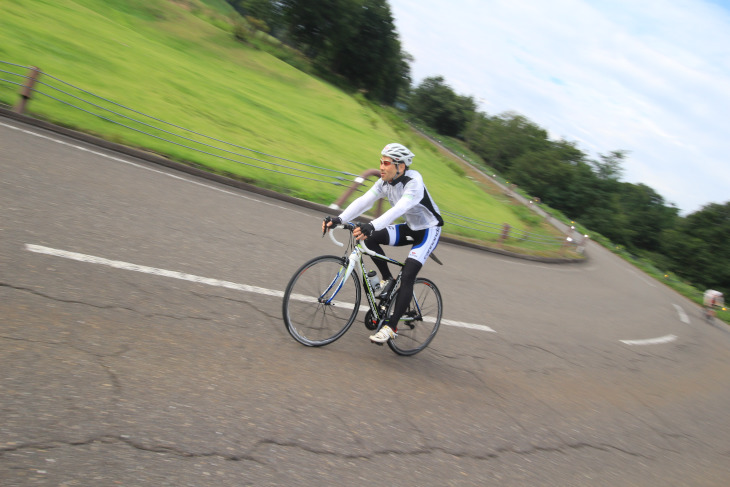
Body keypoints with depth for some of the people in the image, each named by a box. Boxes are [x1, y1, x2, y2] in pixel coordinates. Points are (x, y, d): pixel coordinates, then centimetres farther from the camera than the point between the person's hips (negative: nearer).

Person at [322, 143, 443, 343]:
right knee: (370, 238, -14)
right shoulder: (385, 182, -7)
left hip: (428, 231, -7)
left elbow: (398, 209, -45)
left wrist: (372, 226, -59)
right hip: (410, 228, 7)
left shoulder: (414, 183, -29)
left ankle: (391, 327, -12)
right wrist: (339, 219, -31)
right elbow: (363, 201, -16)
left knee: (407, 277, -19)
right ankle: (388, 280, 3)